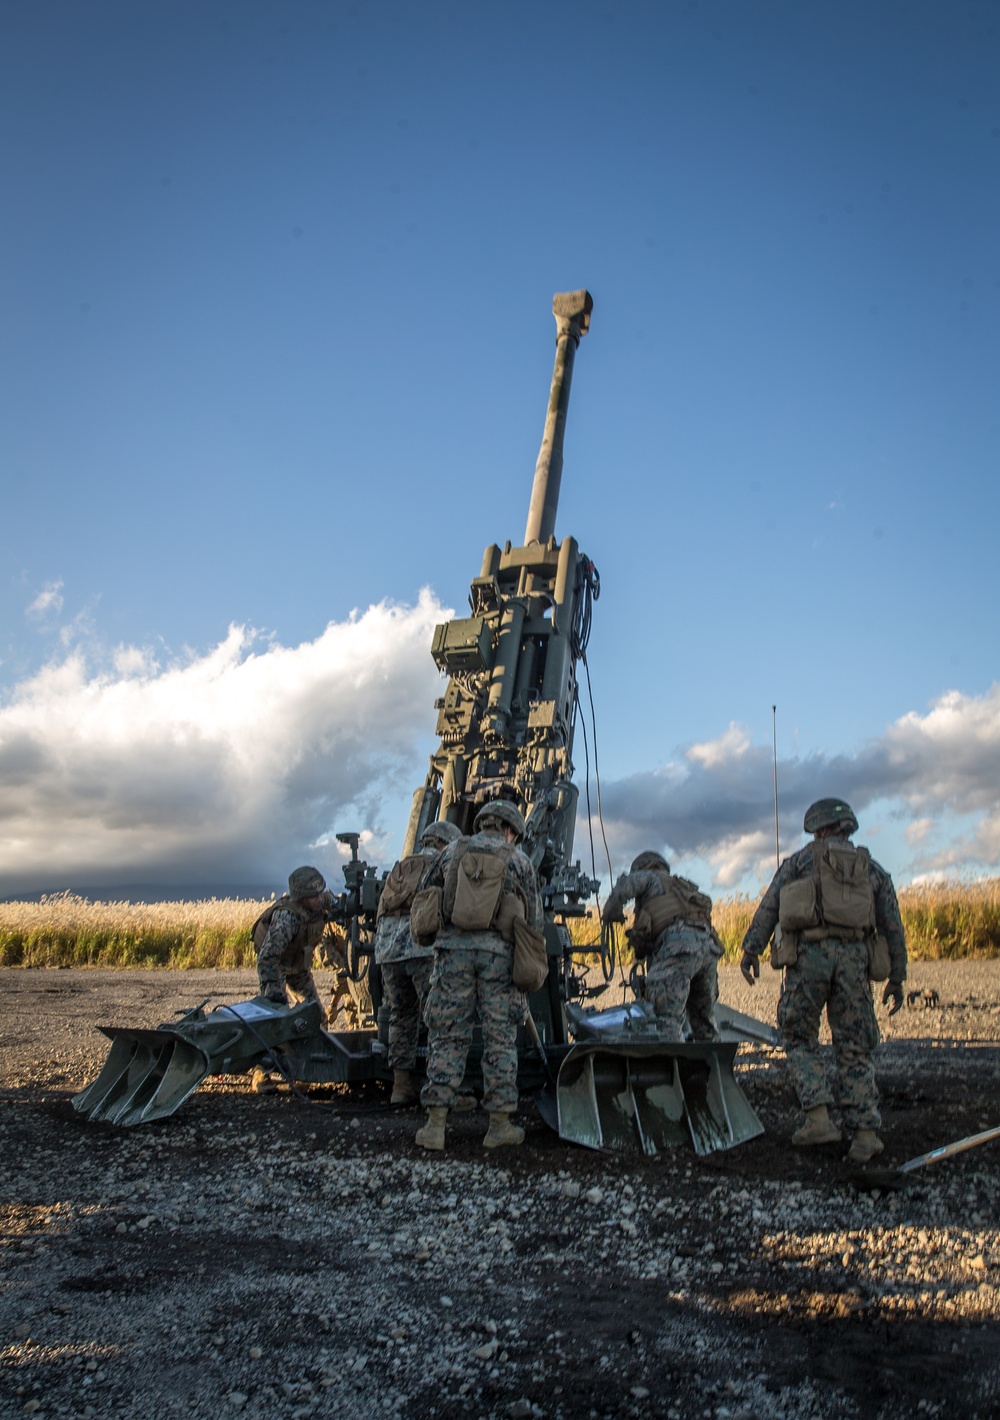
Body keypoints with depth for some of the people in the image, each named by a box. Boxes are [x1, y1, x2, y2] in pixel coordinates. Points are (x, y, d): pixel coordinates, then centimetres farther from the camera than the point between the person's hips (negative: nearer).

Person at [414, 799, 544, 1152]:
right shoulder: (518, 861, 8)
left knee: (447, 1036, 5)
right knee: (500, 1038, 7)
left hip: (454, 950, 1)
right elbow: (535, 920, 6)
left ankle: (435, 1125, 2)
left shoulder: (453, 852, 11)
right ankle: (500, 1125, 9)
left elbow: (423, 899, 12)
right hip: (499, 954, -1)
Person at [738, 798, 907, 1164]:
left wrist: (751, 948, 0)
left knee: (800, 1038, 10)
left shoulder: (801, 860, 15)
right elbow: (893, 927, 17)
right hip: (855, 956, 2)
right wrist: (896, 979, 21)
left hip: (809, 953, -2)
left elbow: (769, 906, 4)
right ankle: (866, 1132, 0)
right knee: (854, 1049, 8)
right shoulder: (874, 870, 21)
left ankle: (818, 1117, -4)